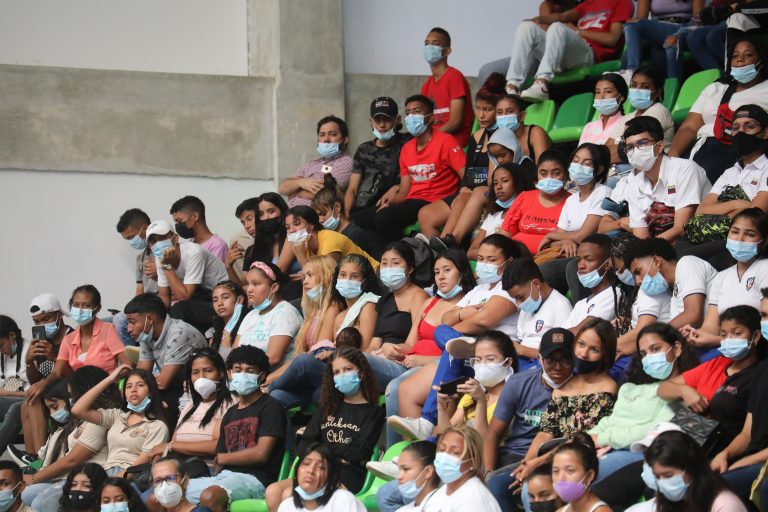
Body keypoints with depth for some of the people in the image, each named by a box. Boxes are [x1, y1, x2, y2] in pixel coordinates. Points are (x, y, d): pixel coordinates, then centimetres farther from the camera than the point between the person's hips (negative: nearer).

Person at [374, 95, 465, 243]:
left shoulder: (445, 142, -4)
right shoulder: (406, 149, 16)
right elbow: (404, 192, 15)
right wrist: (389, 203, -6)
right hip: (415, 203, 5)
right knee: (382, 218, -21)